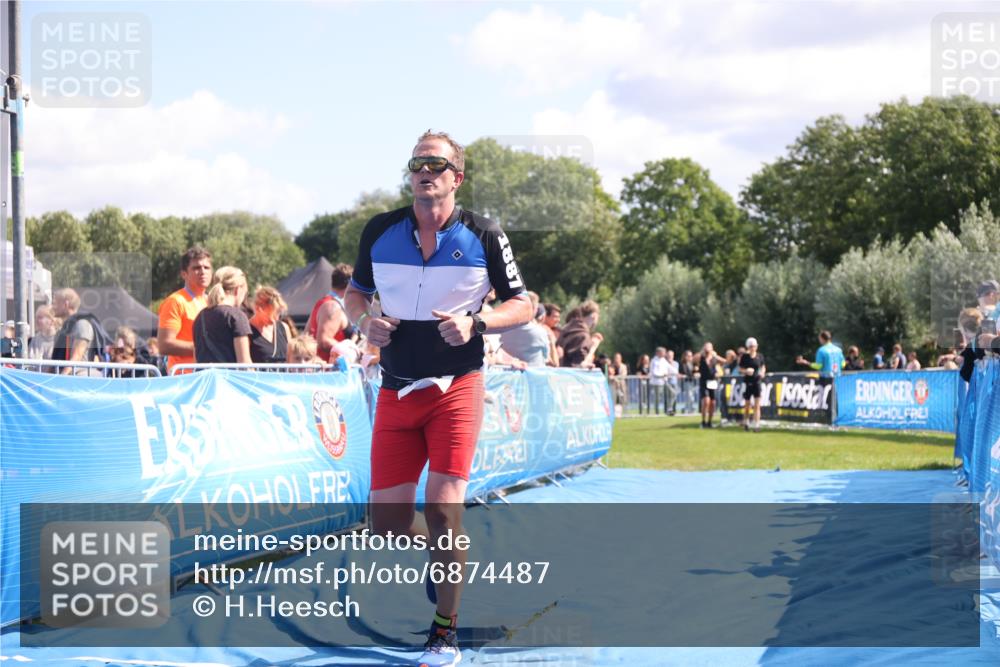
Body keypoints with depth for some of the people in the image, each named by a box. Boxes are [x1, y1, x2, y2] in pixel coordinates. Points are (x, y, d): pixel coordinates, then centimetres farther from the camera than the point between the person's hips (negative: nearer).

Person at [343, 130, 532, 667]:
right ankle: (439, 556, 36)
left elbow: (522, 305, 3)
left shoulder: (484, 236, -3)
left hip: (456, 389, -3)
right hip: (395, 391, 3)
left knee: (443, 506, -14)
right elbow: (356, 291, 18)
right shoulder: (379, 231, 4)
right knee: (386, 521, 0)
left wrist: (476, 323, -16)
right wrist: (364, 320, -4)